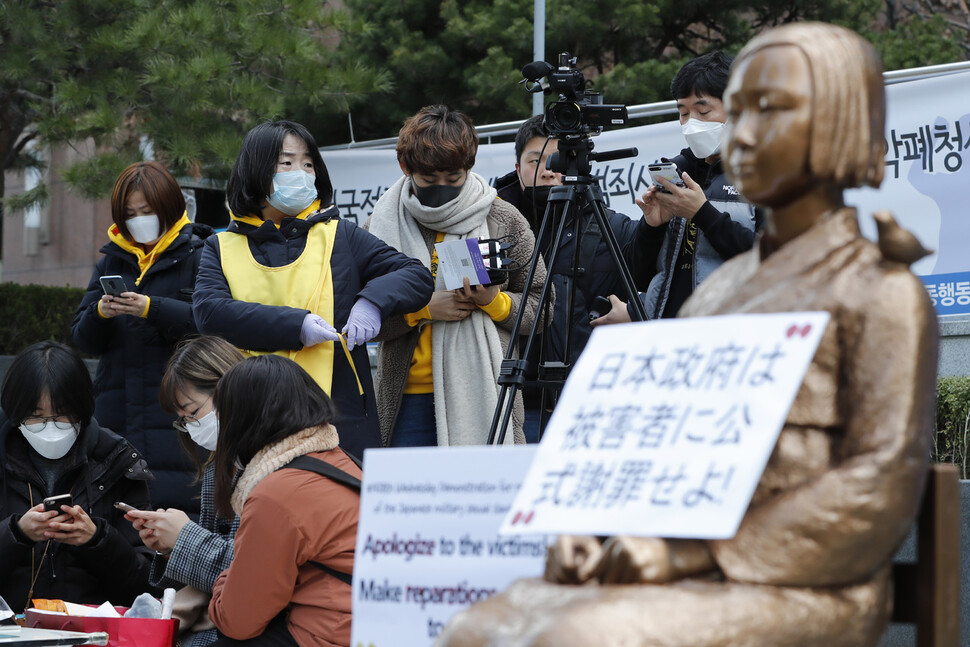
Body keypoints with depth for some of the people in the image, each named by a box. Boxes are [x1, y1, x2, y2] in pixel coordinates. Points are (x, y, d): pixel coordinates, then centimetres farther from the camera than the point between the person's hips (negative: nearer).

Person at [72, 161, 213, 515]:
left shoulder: (198, 256, 2)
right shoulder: (112, 261, 18)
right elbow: (84, 340, 14)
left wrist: (152, 309, -22)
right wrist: (99, 313, -8)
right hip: (118, 416, 5)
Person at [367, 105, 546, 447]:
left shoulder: (504, 220, 6)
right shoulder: (383, 226, 5)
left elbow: (540, 308, 9)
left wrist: (494, 302, -11)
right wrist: (422, 308, -12)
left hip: (484, 400, 0)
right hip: (410, 400, 0)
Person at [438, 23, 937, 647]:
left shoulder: (882, 295, -1)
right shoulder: (722, 291, 23)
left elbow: (882, 489, -11)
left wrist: (687, 555, -16)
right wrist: (588, 531, 0)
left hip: (803, 593, -7)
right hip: (692, 590, 7)